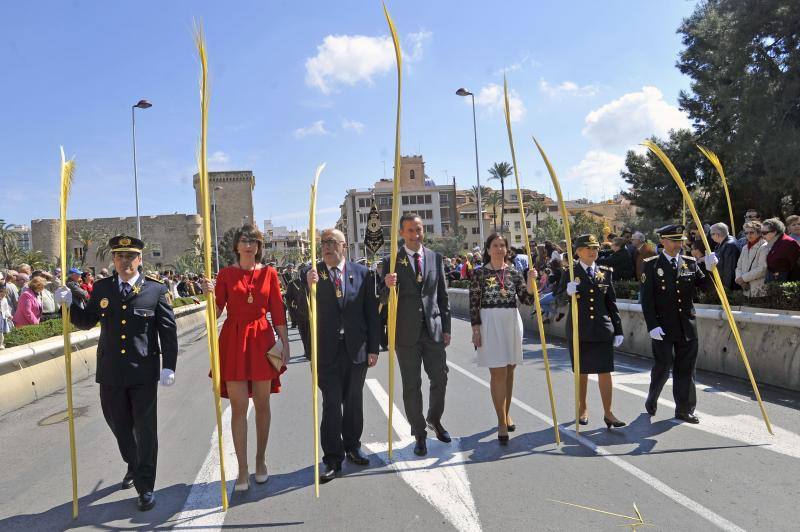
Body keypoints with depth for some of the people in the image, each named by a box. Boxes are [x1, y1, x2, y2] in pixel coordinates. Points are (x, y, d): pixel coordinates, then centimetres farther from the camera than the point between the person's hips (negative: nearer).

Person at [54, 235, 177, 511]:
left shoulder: (156, 289, -5)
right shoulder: (101, 288, 5)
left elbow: (169, 330, -5)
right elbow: (86, 321, 11)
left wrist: (169, 366, -9)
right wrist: (70, 303, -7)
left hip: (144, 372, -4)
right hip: (111, 372, 4)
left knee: (145, 428, 2)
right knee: (119, 424, 19)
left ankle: (145, 486, 14)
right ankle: (133, 466, 45)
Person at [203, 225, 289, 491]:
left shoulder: (269, 273, 4)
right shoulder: (226, 274, 3)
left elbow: (278, 311, 4)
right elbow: (216, 310, -1)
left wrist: (285, 343, 1)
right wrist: (209, 293, -19)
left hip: (262, 341, 1)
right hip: (234, 341, -1)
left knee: (262, 404, 8)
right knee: (238, 407, 0)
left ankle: (261, 460, 26)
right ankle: (243, 471, 8)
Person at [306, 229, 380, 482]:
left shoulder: (362, 273, 1)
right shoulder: (313, 274, -1)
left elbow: (371, 312, 2)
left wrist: (373, 348, 0)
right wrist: (309, 286, -27)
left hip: (356, 348, 2)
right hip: (327, 349, -2)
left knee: (354, 401, 15)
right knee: (331, 403, 0)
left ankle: (352, 447, 33)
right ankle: (333, 459, 10)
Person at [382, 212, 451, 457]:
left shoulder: (435, 258, 7)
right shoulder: (392, 261, -3)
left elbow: (443, 295, 10)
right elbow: (385, 300, -4)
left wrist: (446, 327, 7)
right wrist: (388, 287, -26)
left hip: (434, 329, 3)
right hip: (406, 333, -2)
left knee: (440, 379, 8)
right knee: (411, 385, 6)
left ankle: (434, 420, 35)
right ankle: (419, 434, 21)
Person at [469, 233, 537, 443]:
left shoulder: (514, 273, 6)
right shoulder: (480, 273, -2)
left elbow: (527, 300, 2)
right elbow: (473, 303, -3)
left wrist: (531, 281, -14)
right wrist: (476, 329, -9)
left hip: (511, 323, 4)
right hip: (490, 324, -3)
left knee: (509, 371, 11)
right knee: (498, 373, -5)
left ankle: (506, 413, 27)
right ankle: (502, 422, 1)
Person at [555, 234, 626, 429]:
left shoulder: (606, 272, 7)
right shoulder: (570, 272, 0)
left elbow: (611, 302, 9)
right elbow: (558, 296, -2)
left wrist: (618, 330, 8)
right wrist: (568, 291, -25)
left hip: (602, 329, 1)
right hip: (578, 329, -1)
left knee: (605, 371, -2)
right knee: (581, 371, 10)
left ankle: (608, 413, 9)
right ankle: (582, 408, 27)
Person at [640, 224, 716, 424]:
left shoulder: (690, 262, 7)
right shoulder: (651, 265, -5)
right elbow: (646, 298, -8)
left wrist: (709, 269, -13)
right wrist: (652, 325, -14)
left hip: (687, 325, 4)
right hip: (663, 327, -4)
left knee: (686, 368, 9)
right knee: (663, 367, 4)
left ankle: (684, 409, 21)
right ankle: (651, 401, 28)